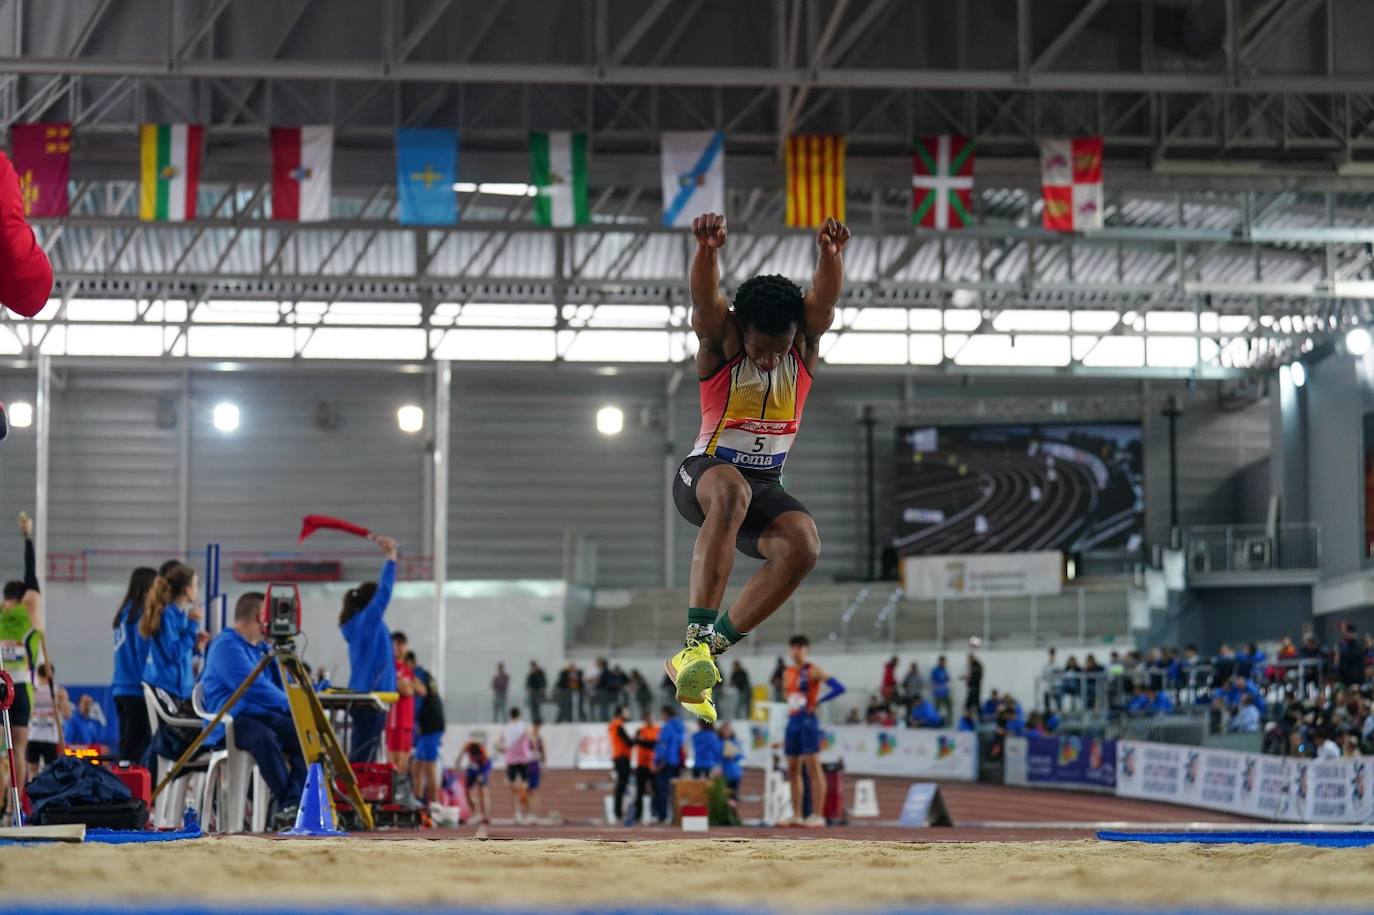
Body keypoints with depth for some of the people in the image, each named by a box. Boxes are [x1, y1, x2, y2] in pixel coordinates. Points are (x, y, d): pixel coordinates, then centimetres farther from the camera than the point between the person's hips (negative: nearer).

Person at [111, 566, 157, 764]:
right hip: (137, 690, -8)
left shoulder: (124, 614, 13)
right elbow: (145, 654, -14)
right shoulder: (142, 615, -11)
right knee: (136, 749, -8)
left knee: (126, 746, 9)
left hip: (122, 689, 8)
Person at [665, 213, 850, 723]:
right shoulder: (721, 340, -11)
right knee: (732, 493, -39)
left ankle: (697, 659, -18)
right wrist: (707, 250, -55)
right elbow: (704, 303, -32)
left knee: (803, 546, -26)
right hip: (704, 471, -4)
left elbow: (825, 300, -24)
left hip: (766, 484, 4)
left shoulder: (805, 343, -4)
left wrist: (830, 255, -46)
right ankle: (698, 635, -45)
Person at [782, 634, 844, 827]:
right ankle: (797, 815, 10)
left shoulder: (813, 671, -5)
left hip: (807, 721, -8)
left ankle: (818, 815, -10)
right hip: (792, 722, 8)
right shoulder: (789, 672, 15)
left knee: (813, 768, -9)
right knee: (792, 770, 6)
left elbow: (839, 688, -14)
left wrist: (817, 701, -13)